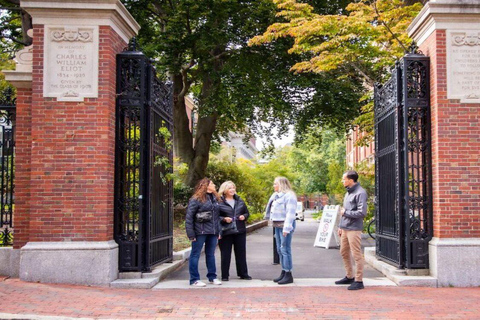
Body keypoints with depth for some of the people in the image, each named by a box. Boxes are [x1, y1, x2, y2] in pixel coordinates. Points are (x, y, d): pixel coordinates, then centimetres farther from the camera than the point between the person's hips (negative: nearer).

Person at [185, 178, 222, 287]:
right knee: (195, 255, 1)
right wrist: (191, 234, -14)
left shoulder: (215, 198, 14)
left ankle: (212, 277, 25)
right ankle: (194, 279, 6)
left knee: (211, 254, 15)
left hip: (212, 232, 7)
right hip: (200, 232, -7)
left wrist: (219, 230, 13)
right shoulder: (196, 199, -9)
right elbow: (189, 217, -10)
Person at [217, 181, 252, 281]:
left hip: (240, 231, 4)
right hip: (226, 232, -4)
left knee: (241, 253, 10)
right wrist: (224, 219, -19)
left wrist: (244, 216, -1)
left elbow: (247, 212, 20)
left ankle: (243, 274, 21)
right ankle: (225, 275, 11)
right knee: (225, 254, 1)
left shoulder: (240, 201, 11)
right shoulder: (219, 202, -4)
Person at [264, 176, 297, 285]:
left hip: (285, 225, -10)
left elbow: (290, 213, -18)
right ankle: (283, 272, 20)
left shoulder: (289, 196, -11)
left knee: (285, 249, -8)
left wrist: (286, 228, -23)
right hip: (277, 225, 10)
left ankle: (288, 274, -3)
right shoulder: (276, 196, 17)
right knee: (280, 250, 12)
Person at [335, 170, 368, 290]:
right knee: (344, 253, 16)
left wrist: (345, 213, -12)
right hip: (345, 228, 9)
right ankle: (349, 277, 29)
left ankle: (359, 281, 5)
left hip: (354, 229, -9)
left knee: (356, 255, -2)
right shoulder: (348, 192, 15)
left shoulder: (360, 193, -13)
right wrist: (340, 226, 19)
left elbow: (362, 212, -20)